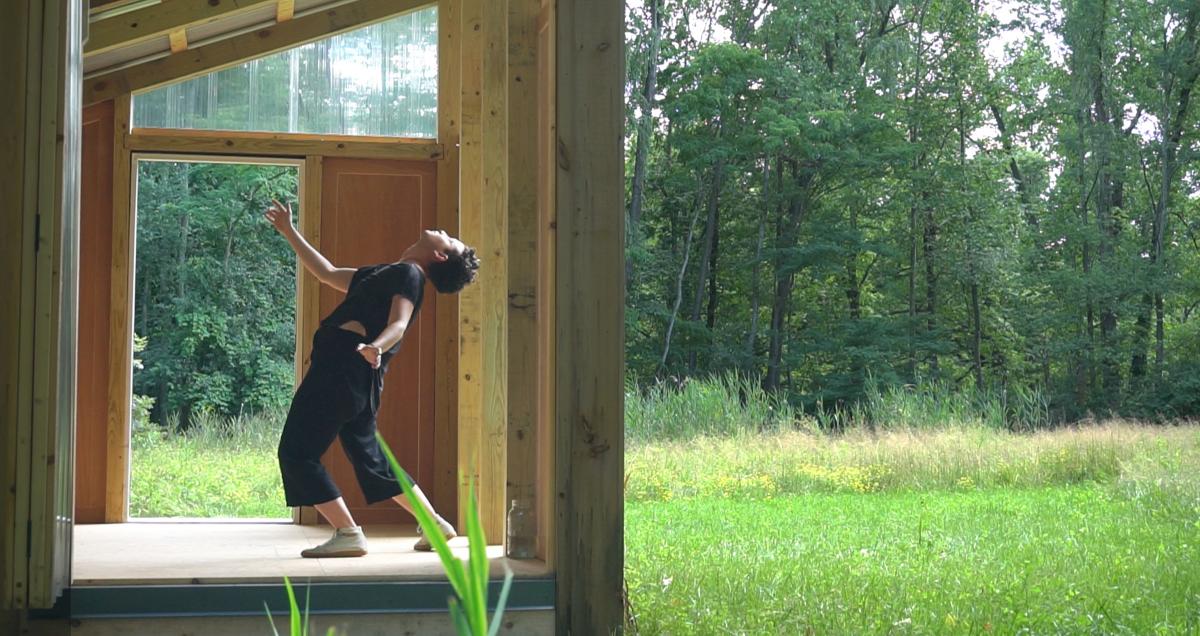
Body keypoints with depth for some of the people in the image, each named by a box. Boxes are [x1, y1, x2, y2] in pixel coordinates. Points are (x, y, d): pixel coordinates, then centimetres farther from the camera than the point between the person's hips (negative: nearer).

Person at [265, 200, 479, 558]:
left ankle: (348, 535, -8)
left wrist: (375, 347, -40)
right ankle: (436, 524, 20)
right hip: (352, 373, 10)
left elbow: (399, 324, -19)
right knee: (370, 459, 15)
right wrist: (289, 233, 39)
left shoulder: (408, 274, -2)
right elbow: (327, 273, 35)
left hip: (345, 365, -10)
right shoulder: (385, 274, 26)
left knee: (297, 452, -7)